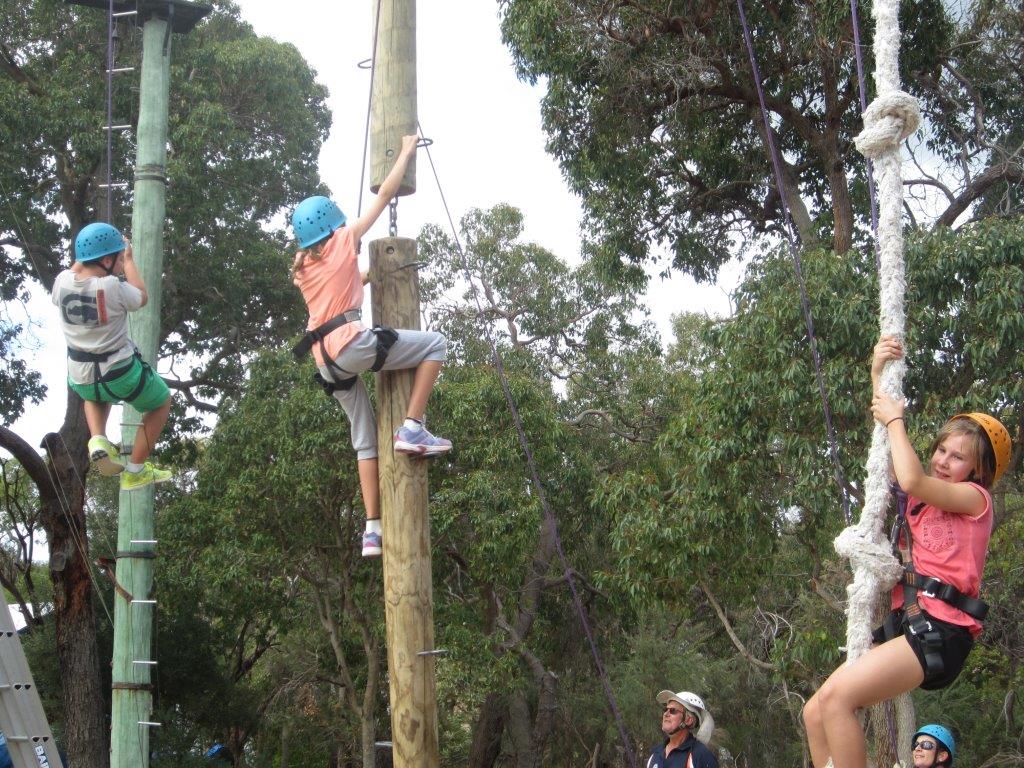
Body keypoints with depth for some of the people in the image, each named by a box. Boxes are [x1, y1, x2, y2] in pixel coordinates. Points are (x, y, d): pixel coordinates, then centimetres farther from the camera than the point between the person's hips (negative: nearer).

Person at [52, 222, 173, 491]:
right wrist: (129, 261, 6)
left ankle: (98, 441, 14)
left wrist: (84, 256, 19)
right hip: (121, 373, -5)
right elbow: (142, 297, -2)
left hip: (81, 378, 5)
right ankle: (135, 471, 21)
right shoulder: (112, 287, -24)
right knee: (161, 402, 24)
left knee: (95, 394, 42)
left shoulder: (62, 281, -9)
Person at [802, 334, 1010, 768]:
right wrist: (877, 374, 14)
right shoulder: (926, 497, 22)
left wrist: (896, 419, -2)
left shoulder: (975, 498, 0)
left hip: (939, 632, -9)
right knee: (815, 713, -1)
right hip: (905, 625, 9)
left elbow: (911, 479, -17)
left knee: (837, 696, -26)